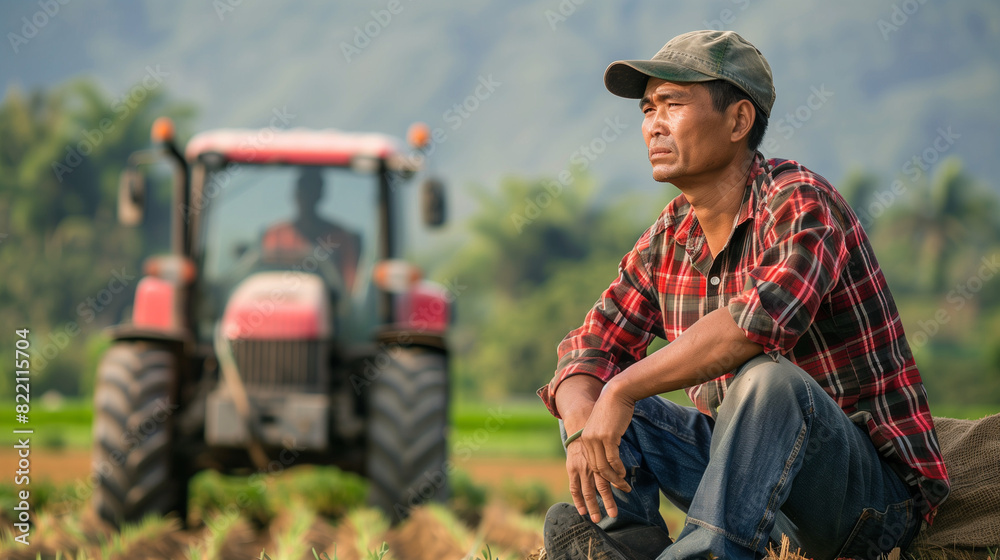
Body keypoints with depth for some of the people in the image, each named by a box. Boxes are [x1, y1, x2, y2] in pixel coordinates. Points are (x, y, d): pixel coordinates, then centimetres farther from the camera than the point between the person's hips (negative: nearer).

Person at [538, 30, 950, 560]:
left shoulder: (800, 203, -17)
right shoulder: (666, 241, 7)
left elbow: (760, 321, -36)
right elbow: (588, 351, 5)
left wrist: (621, 390, -30)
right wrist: (583, 423, -19)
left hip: (871, 485, -8)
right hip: (746, 463, 8)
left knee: (767, 381, -36)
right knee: (584, 393, 0)